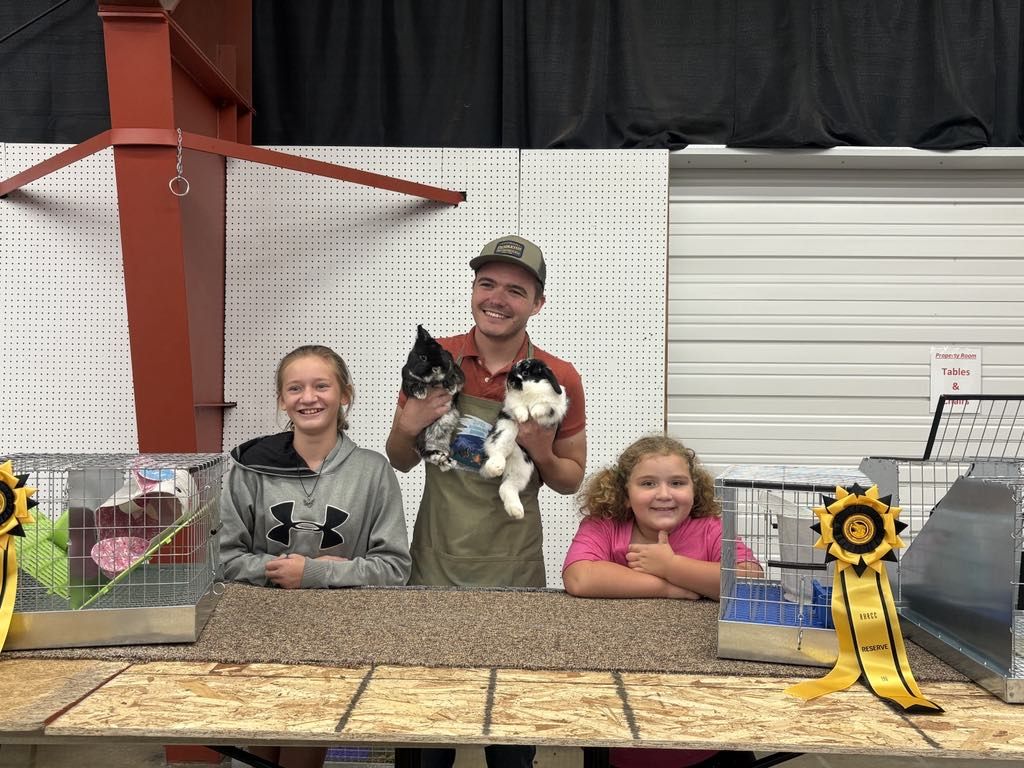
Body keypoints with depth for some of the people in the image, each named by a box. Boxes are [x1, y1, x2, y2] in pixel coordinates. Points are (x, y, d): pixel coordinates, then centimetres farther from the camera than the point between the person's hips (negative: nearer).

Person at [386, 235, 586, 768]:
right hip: (434, 567, 1)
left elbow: (571, 481, 4)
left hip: (512, 574, -1)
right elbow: (400, 462, 9)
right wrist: (408, 426, -13)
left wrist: (540, 451, -16)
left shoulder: (559, 379, -6)